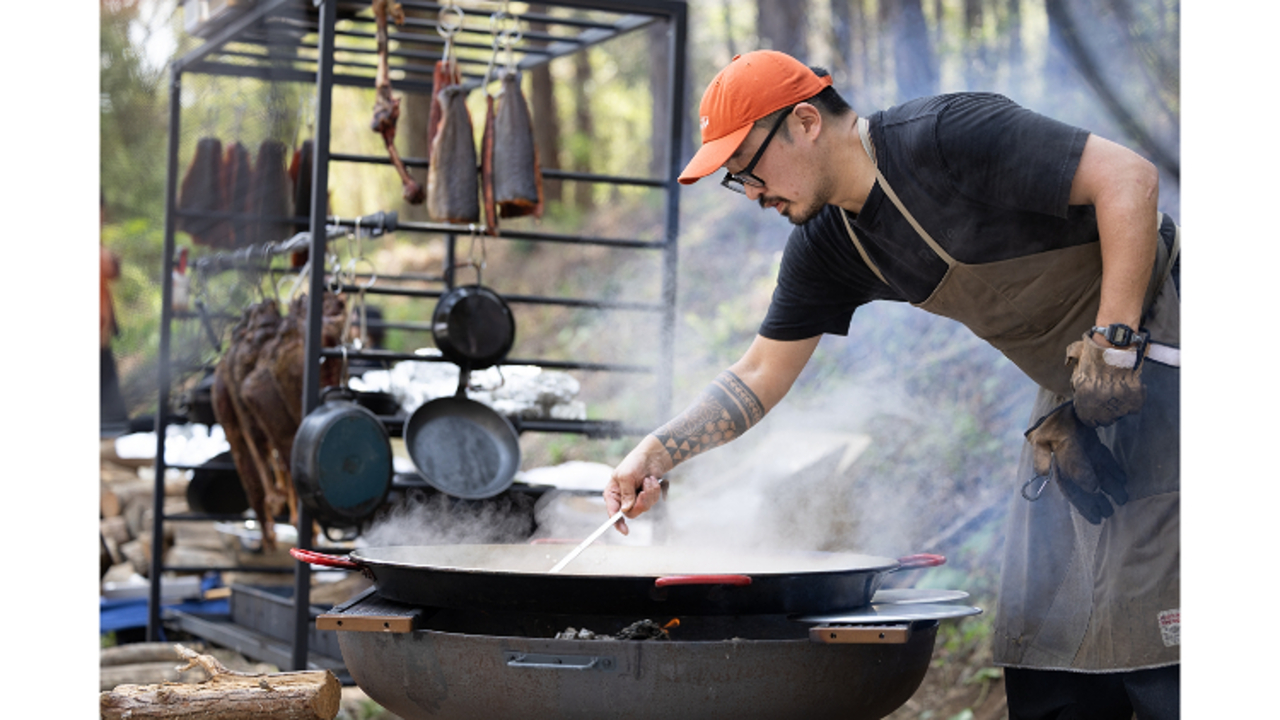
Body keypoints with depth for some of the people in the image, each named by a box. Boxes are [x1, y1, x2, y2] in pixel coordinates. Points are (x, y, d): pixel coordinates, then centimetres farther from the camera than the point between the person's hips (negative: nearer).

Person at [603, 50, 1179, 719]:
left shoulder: (944, 136, -21)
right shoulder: (824, 248, 4)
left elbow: (1128, 176, -23)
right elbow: (757, 377, 12)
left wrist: (1114, 340, -23)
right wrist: (655, 452, 0)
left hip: (1150, 336, -8)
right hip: (1073, 392, 8)